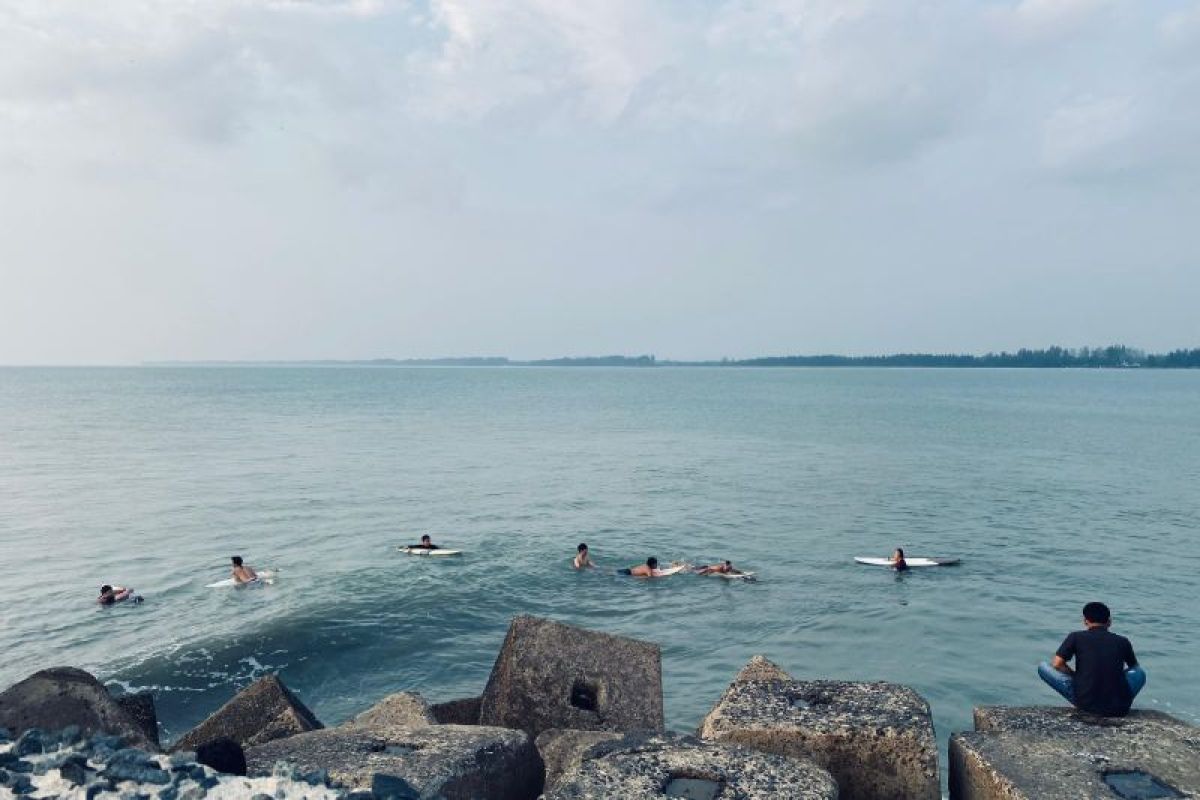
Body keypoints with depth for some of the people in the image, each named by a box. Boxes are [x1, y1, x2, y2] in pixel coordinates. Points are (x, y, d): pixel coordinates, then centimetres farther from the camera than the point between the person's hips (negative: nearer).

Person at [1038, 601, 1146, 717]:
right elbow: (1135, 667, 26)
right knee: (1140, 672, 31)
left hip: (1085, 704, -2)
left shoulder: (1076, 637, 2)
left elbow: (1057, 664, -3)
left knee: (1043, 666, 12)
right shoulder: (1122, 641, 8)